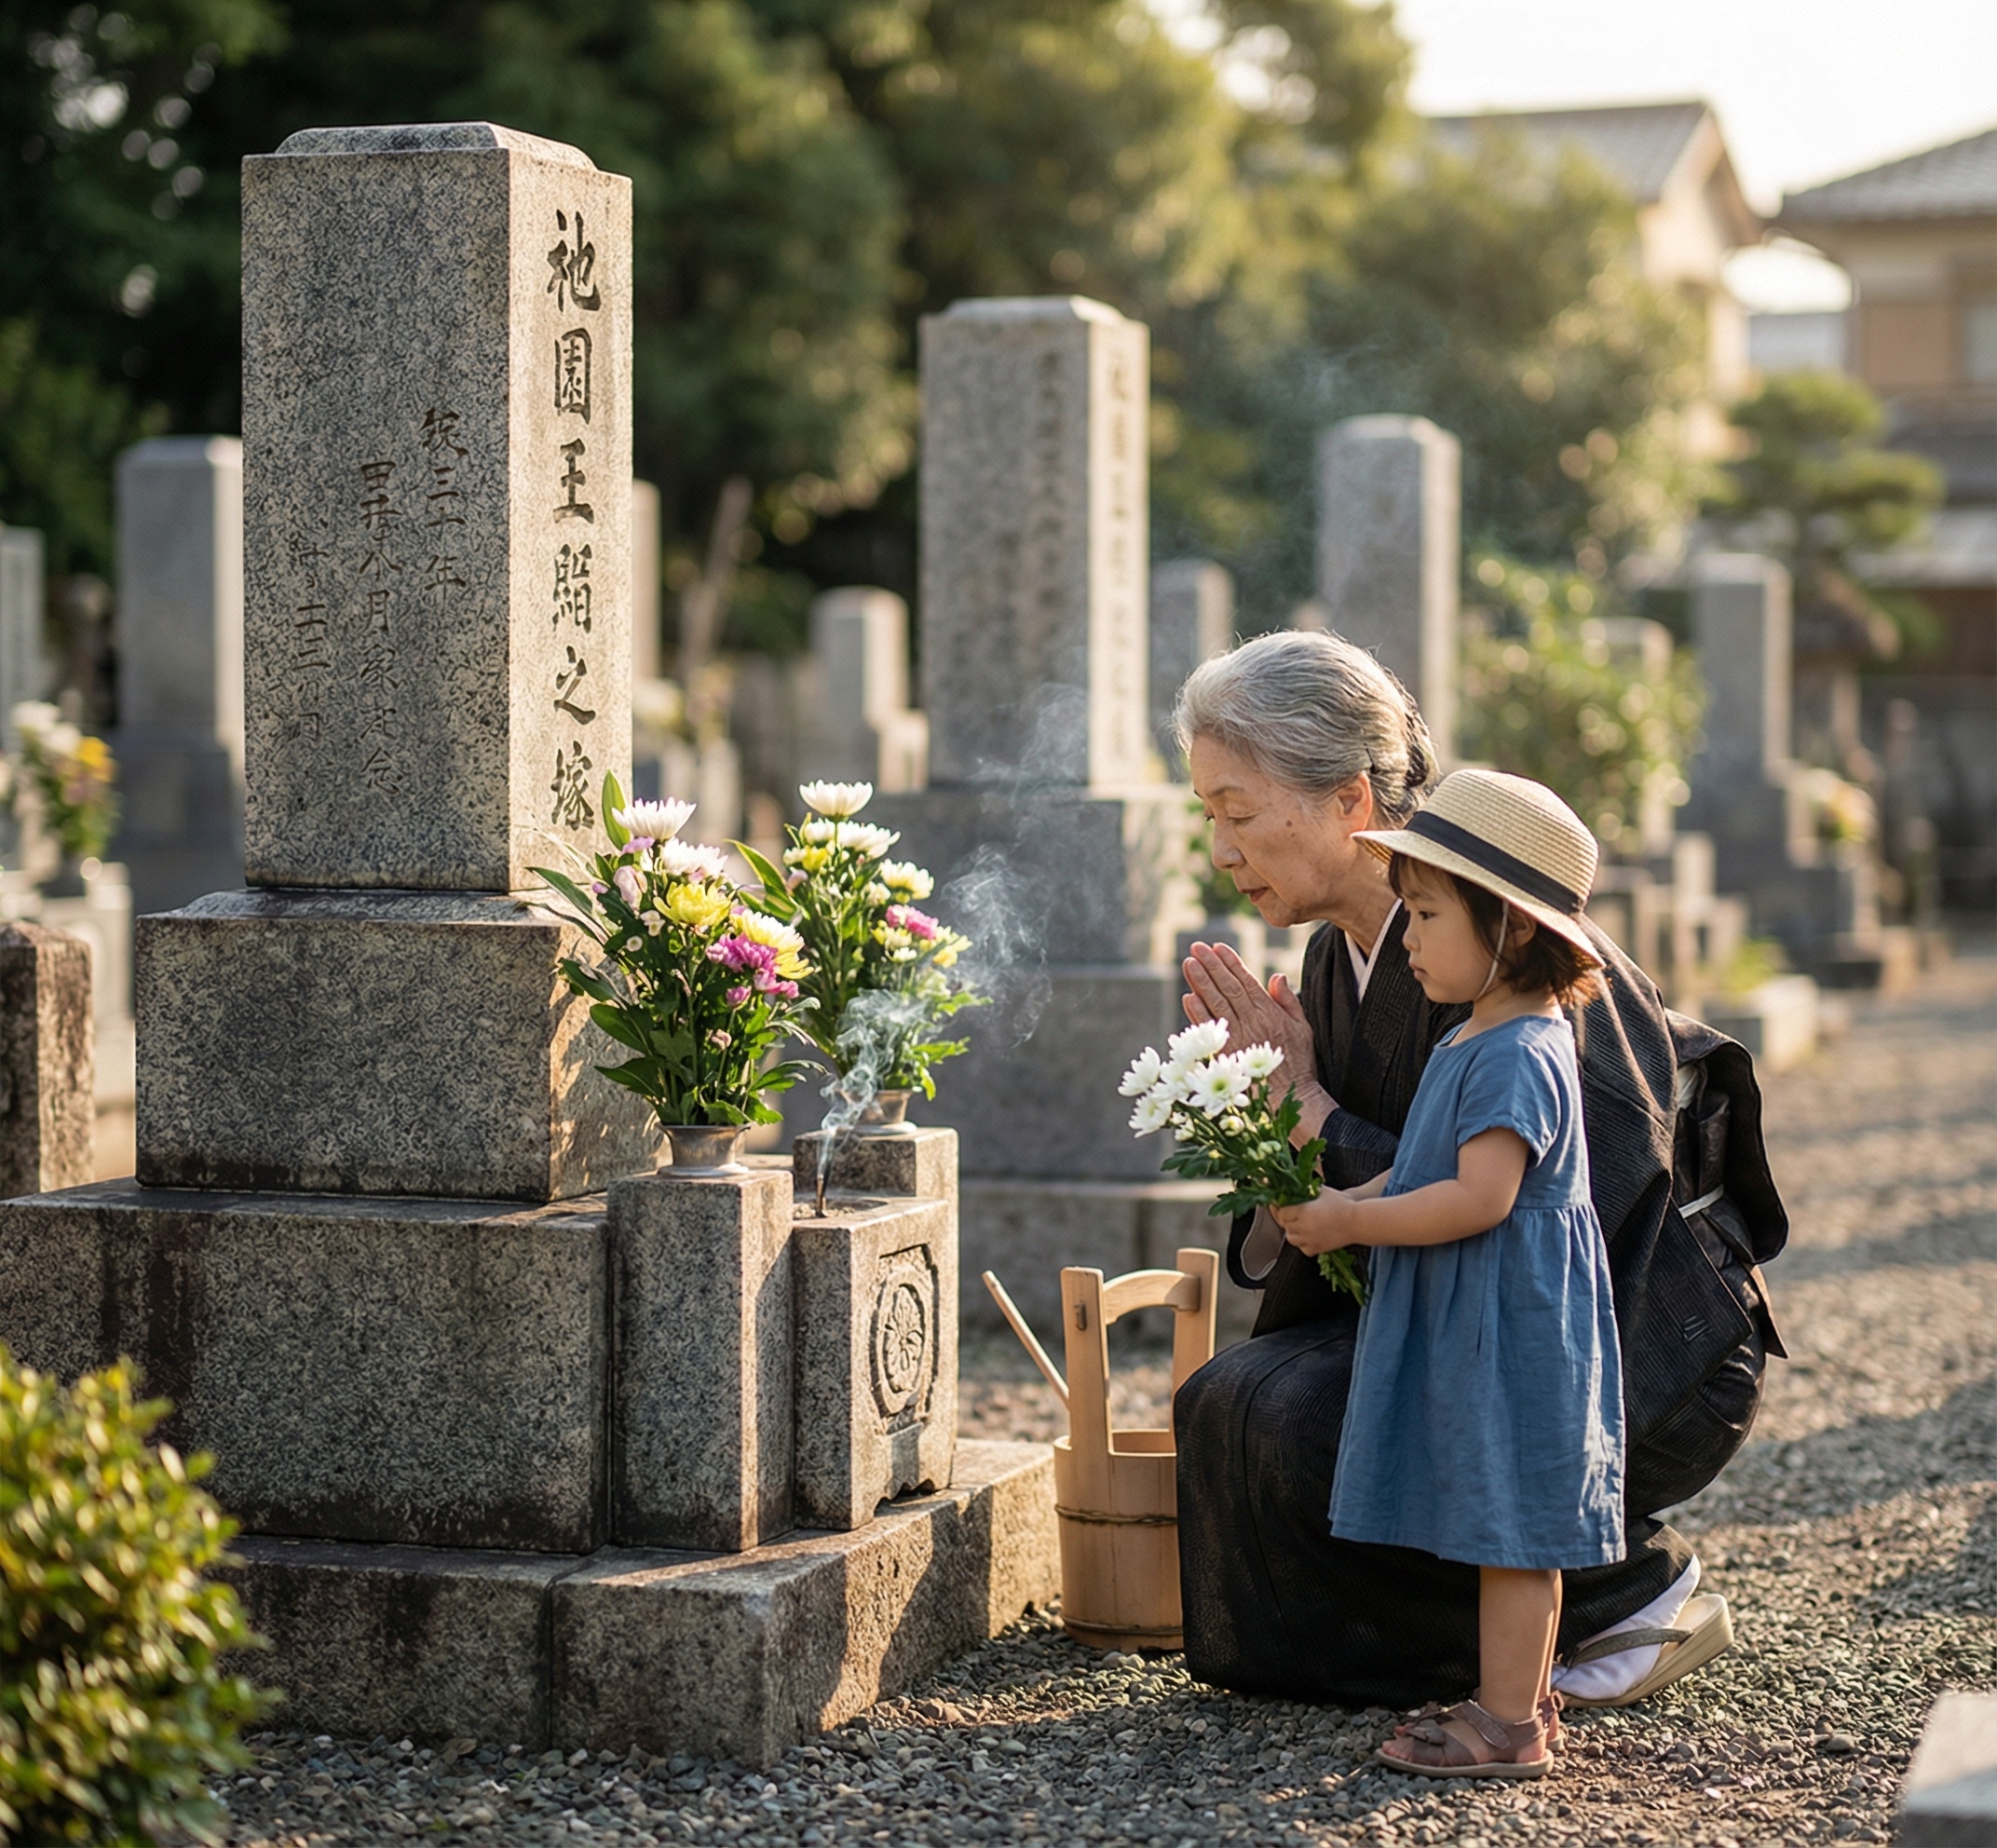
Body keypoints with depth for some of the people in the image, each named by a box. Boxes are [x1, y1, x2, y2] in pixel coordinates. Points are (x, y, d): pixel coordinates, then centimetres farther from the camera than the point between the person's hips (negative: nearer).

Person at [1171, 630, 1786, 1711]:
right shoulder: (1342, 957, 3)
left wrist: (1314, 1109, -19)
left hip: (1645, 1365, -8)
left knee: (1314, 1420, -25)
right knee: (1226, 1403, -7)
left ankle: (1637, 1593, -5)